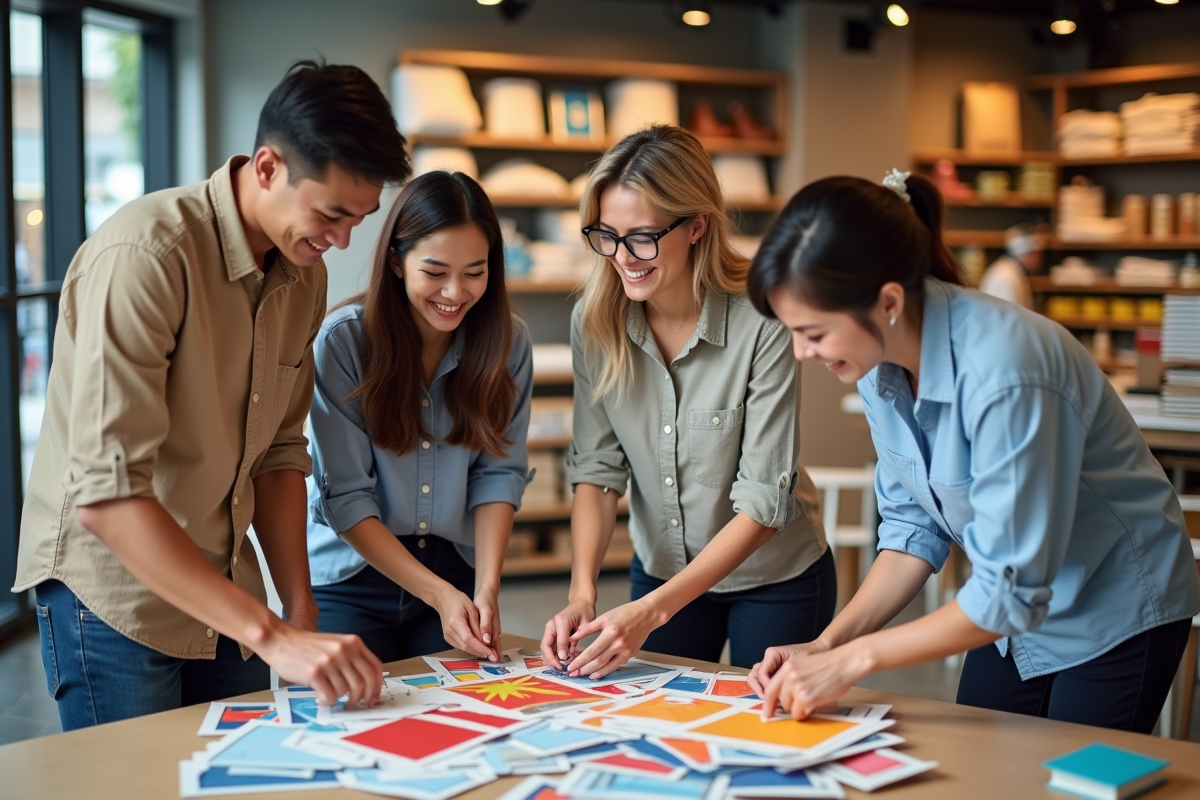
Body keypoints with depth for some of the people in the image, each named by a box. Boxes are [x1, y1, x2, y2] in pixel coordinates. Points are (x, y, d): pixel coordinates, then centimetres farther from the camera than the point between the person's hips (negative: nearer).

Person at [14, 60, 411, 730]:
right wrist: (270, 637, -33)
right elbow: (108, 495, -30)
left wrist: (302, 613, 1)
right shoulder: (145, 253, -24)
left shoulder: (305, 273, 2)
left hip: (223, 592, 7)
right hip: (114, 594, -7)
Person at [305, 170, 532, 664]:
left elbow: (499, 472, -4)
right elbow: (345, 497, -16)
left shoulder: (508, 341, -6)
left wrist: (486, 589, -17)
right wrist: (439, 594, -20)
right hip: (349, 582, -3)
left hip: (458, 572, 3)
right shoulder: (343, 340, -17)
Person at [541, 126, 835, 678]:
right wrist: (582, 592, -22)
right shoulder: (594, 321, -12)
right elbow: (597, 466, -7)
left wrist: (653, 610, -30)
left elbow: (763, 502, -24)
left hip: (775, 579, -3)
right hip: (660, 571, 4)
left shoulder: (763, 322, -26)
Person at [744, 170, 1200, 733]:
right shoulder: (880, 363, -12)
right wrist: (826, 644, -14)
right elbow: (913, 525, -2)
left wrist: (852, 660, -27)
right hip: (1016, 608, 7)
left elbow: (1011, 591, -31)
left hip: (1116, 613, -6)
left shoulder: (1002, 370, -35)